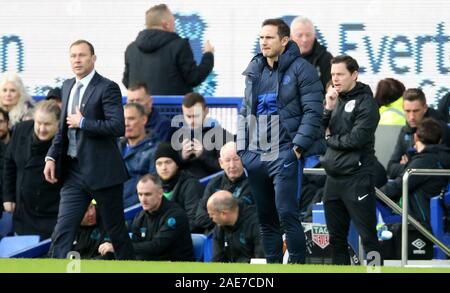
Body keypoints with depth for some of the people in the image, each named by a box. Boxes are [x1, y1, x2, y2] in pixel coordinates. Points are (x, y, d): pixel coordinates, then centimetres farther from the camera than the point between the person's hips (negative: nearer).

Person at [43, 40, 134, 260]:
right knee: (63, 231, -4)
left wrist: (82, 122, -16)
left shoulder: (107, 88, -10)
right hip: (74, 171, 6)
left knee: (115, 230, 7)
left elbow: (118, 127, -20)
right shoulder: (68, 87, 13)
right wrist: (52, 157, 11)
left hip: (102, 171, -6)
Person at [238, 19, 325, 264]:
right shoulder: (254, 70, 15)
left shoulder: (301, 69, -4)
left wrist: (298, 146, -16)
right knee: (266, 218, 10)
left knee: (286, 213, -15)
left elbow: (313, 112, -9)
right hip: (255, 155, 7)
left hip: (285, 153, -7)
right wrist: (242, 148, 12)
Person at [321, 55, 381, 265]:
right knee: (336, 237, 12)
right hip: (333, 177, 7)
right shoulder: (335, 100, 14)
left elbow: (356, 139, -15)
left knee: (368, 236, -7)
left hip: (356, 178, -7)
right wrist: (328, 108, -5)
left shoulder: (365, 102, -6)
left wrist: (330, 140, -1)